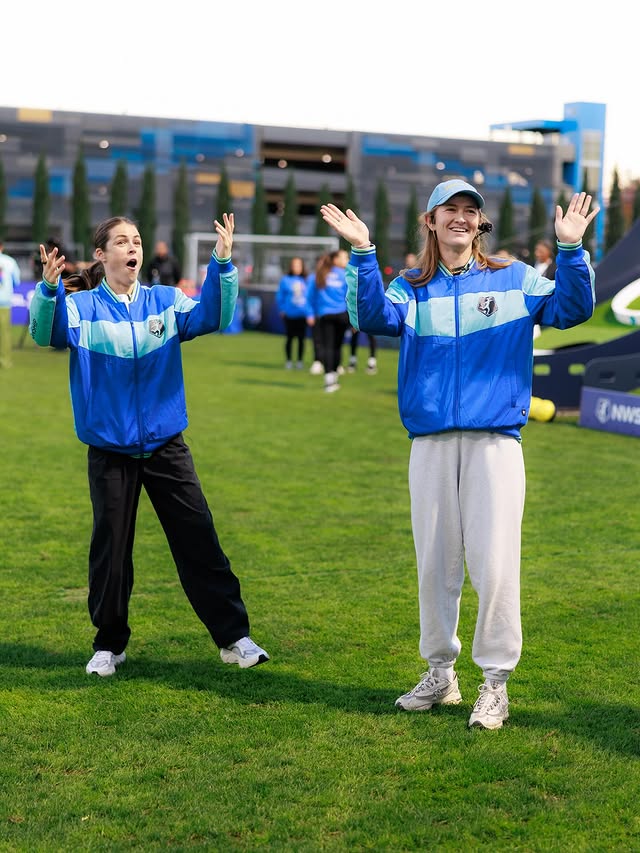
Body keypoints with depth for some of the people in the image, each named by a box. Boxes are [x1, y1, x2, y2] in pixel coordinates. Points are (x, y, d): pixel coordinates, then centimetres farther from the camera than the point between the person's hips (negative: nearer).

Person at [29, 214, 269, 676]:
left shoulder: (165, 301, 2)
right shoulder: (81, 306, -4)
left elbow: (211, 317, -13)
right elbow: (45, 334, -21)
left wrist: (223, 265, -28)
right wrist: (48, 291, -40)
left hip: (166, 444, 1)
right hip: (110, 450, -1)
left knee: (200, 541, 2)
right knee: (111, 548, 7)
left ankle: (234, 637, 10)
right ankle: (109, 644, 23)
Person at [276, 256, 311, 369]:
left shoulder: (306, 280, 4)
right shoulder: (285, 280, 0)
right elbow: (279, 297, 3)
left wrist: (309, 311, 1)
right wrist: (282, 310, -2)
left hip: (302, 315, 1)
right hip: (289, 315, -1)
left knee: (301, 338, 4)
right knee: (290, 338, 4)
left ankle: (300, 361, 14)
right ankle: (288, 361, 14)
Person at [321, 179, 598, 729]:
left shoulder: (514, 280, 8)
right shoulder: (412, 290, 11)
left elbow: (570, 310, -6)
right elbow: (373, 317, -9)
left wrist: (571, 250, -21)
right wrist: (363, 254, -21)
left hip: (495, 441, -2)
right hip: (431, 443, 2)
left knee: (493, 563, -7)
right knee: (434, 564, 8)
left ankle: (496, 681, 4)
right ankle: (440, 673, 22)